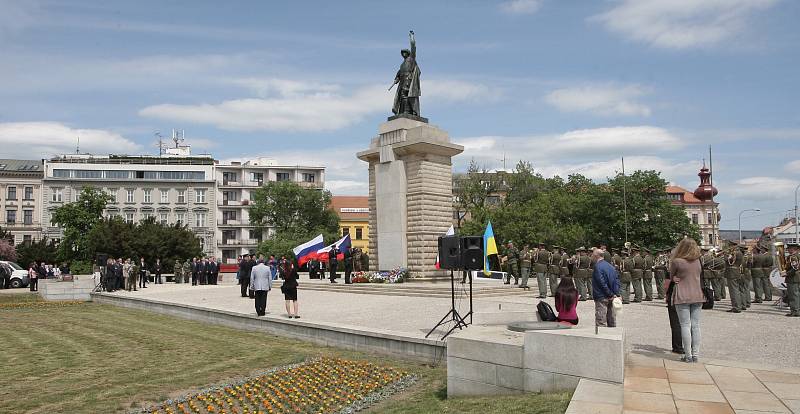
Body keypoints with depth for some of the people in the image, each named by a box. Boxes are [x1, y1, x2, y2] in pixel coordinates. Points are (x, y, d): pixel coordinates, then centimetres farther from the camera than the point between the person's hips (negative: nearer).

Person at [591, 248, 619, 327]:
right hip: (611, 299, 8)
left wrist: (610, 294, -13)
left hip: (601, 297, -8)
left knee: (601, 322, -6)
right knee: (611, 320, 15)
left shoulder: (597, 266, -12)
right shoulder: (610, 266, 13)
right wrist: (616, 294, 2)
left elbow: (602, 283, -18)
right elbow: (617, 280, 9)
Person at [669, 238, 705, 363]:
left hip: (682, 297, -4)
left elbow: (671, 277, 4)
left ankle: (688, 355, -1)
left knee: (685, 325, -2)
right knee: (696, 325, 7)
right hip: (697, 296, 4)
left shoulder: (676, 261, -9)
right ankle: (695, 354, 10)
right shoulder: (697, 261, 6)